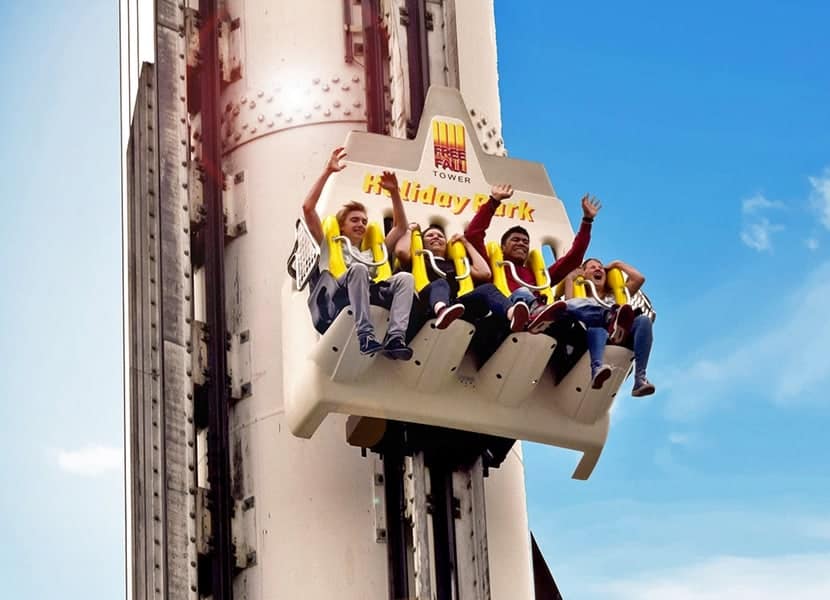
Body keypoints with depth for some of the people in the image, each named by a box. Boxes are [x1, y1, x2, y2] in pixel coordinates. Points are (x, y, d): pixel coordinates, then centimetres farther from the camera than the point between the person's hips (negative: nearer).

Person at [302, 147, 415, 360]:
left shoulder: (371, 253, 42)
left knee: (404, 278, -24)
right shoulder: (329, 246, 31)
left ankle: (395, 337, -45)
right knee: (358, 268, -36)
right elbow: (308, 208, 19)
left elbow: (401, 228, 41)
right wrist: (328, 172, 16)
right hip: (338, 292, -4)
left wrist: (394, 192, 31)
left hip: (370, 293, 4)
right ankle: (365, 335, -48)